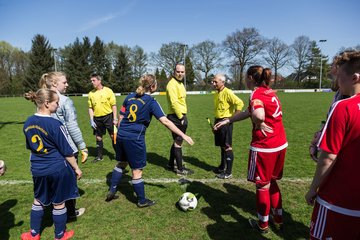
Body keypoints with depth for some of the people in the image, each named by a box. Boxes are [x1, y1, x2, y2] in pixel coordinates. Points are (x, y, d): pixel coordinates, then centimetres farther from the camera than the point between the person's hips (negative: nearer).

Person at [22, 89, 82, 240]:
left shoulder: (28, 123, -1)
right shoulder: (55, 124, -22)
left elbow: (30, 147, 12)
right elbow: (67, 151, -16)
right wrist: (76, 168, -4)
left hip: (37, 170, 6)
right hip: (57, 169, -6)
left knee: (38, 200, 24)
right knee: (58, 203, 11)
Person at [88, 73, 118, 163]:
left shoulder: (108, 91, -5)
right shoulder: (91, 93, 6)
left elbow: (113, 105, -4)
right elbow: (90, 108, 11)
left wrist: (115, 118, -8)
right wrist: (91, 120, 3)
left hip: (108, 116, -4)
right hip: (97, 118, 4)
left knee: (113, 136, 2)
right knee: (98, 137, 12)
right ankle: (99, 156, 26)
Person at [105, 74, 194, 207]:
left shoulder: (130, 97, 7)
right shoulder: (151, 102, -12)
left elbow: (121, 117, 11)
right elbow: (165, 121, -19)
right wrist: (183, 135, -17)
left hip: (121, 135, 7)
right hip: (135, 139, -7)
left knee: (121, 163, 26)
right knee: (137, 170, 6)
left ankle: (111, 191, 36)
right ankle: (142, 201, 23)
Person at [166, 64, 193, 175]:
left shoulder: (180, 83, 18)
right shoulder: (172, 84, -14)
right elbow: (174, 102, -23)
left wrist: (183, 116, 16)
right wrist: (181, 117, -19)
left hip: (180, 116, 10)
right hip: (176, 116, -10)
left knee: (177, 141, 18)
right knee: (178, 142, -2)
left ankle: (171, 163, 33)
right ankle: (180, 168, 9)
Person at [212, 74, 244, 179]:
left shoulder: (227, 92, -14)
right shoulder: (216, 94, 12)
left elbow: (240, 103, -23)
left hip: (226, 122, -8)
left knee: (227, 147, -2)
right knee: (222, 146, 18)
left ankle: (228, 172, 8)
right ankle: (222, 167, 33)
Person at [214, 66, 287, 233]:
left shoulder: (256, 94, -15)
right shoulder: (269, 91, 11)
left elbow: (259, 115, -39)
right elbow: (247, 112, 18)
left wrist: (259, 125, -17)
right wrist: (226, 121, 21)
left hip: (264, 147, -8)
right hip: (280, 144, 8)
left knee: (262, 185, 11)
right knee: (272, 182, 23)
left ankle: (263, 224, 29)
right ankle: (278, 220, 37)